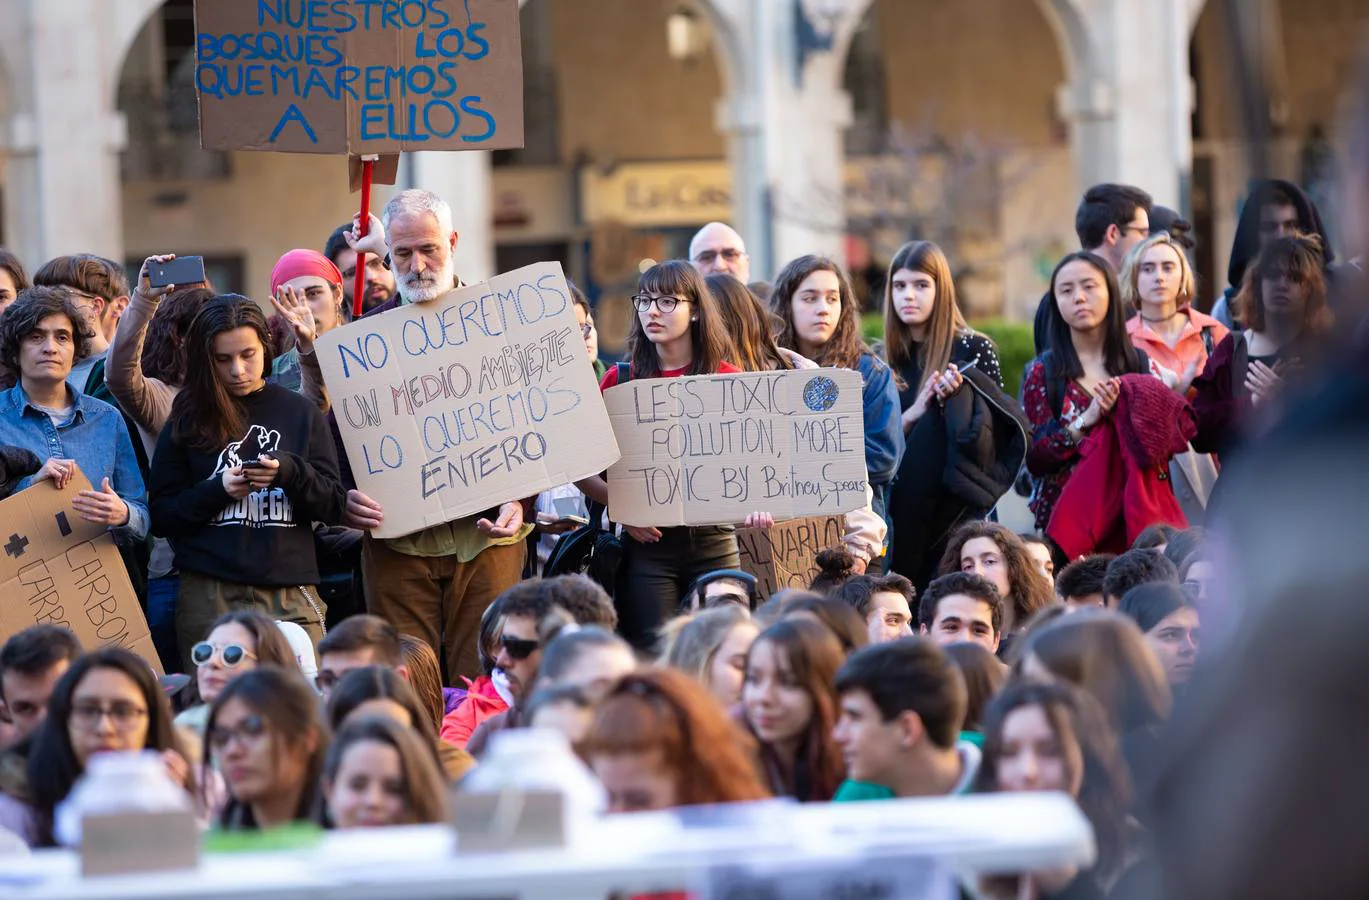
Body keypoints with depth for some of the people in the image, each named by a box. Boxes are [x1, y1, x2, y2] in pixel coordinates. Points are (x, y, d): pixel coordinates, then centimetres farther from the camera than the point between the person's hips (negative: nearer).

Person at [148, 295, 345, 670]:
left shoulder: (301, 414, 10)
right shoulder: (189, 422, 7)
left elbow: (335, 507, 6)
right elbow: (161, 517, 5)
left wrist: (290, 472, -12)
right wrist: (219, 490, -12)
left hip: (291, 596, 1)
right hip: (209, 596, -1)